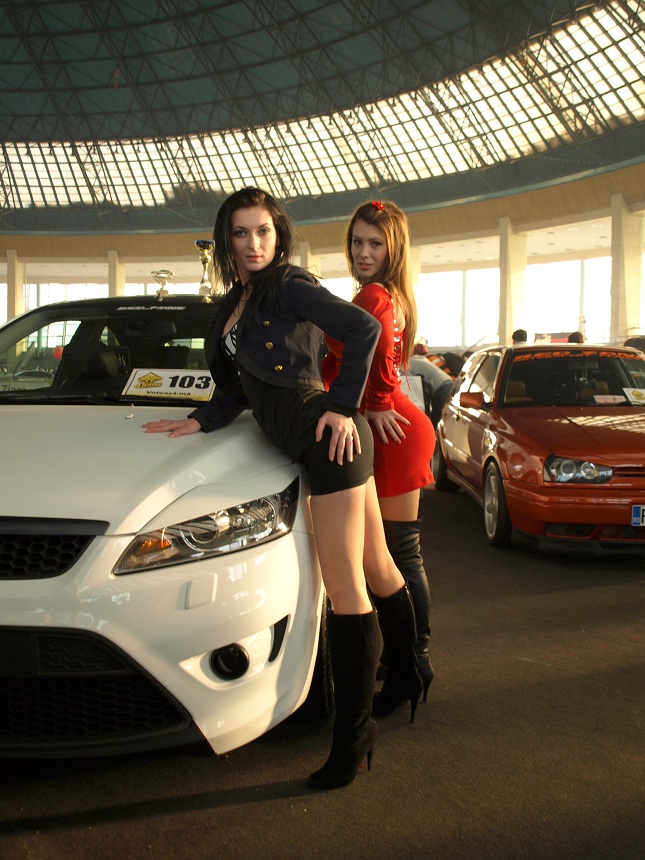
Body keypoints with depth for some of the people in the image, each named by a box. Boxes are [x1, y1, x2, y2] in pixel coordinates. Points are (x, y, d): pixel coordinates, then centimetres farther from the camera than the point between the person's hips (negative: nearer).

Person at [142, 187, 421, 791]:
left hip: (328, 440, -9)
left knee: (344, 587, -5)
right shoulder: (238, 300, 19)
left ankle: (353, 735, 3)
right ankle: (409, 680, 35)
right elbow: (241, 388, 21)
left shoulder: (288, 287, -8)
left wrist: (342, 406, -15)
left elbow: (364, 329, -16)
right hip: (307, 446, 9)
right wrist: (200, 421, 6)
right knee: (375, 571, 19)